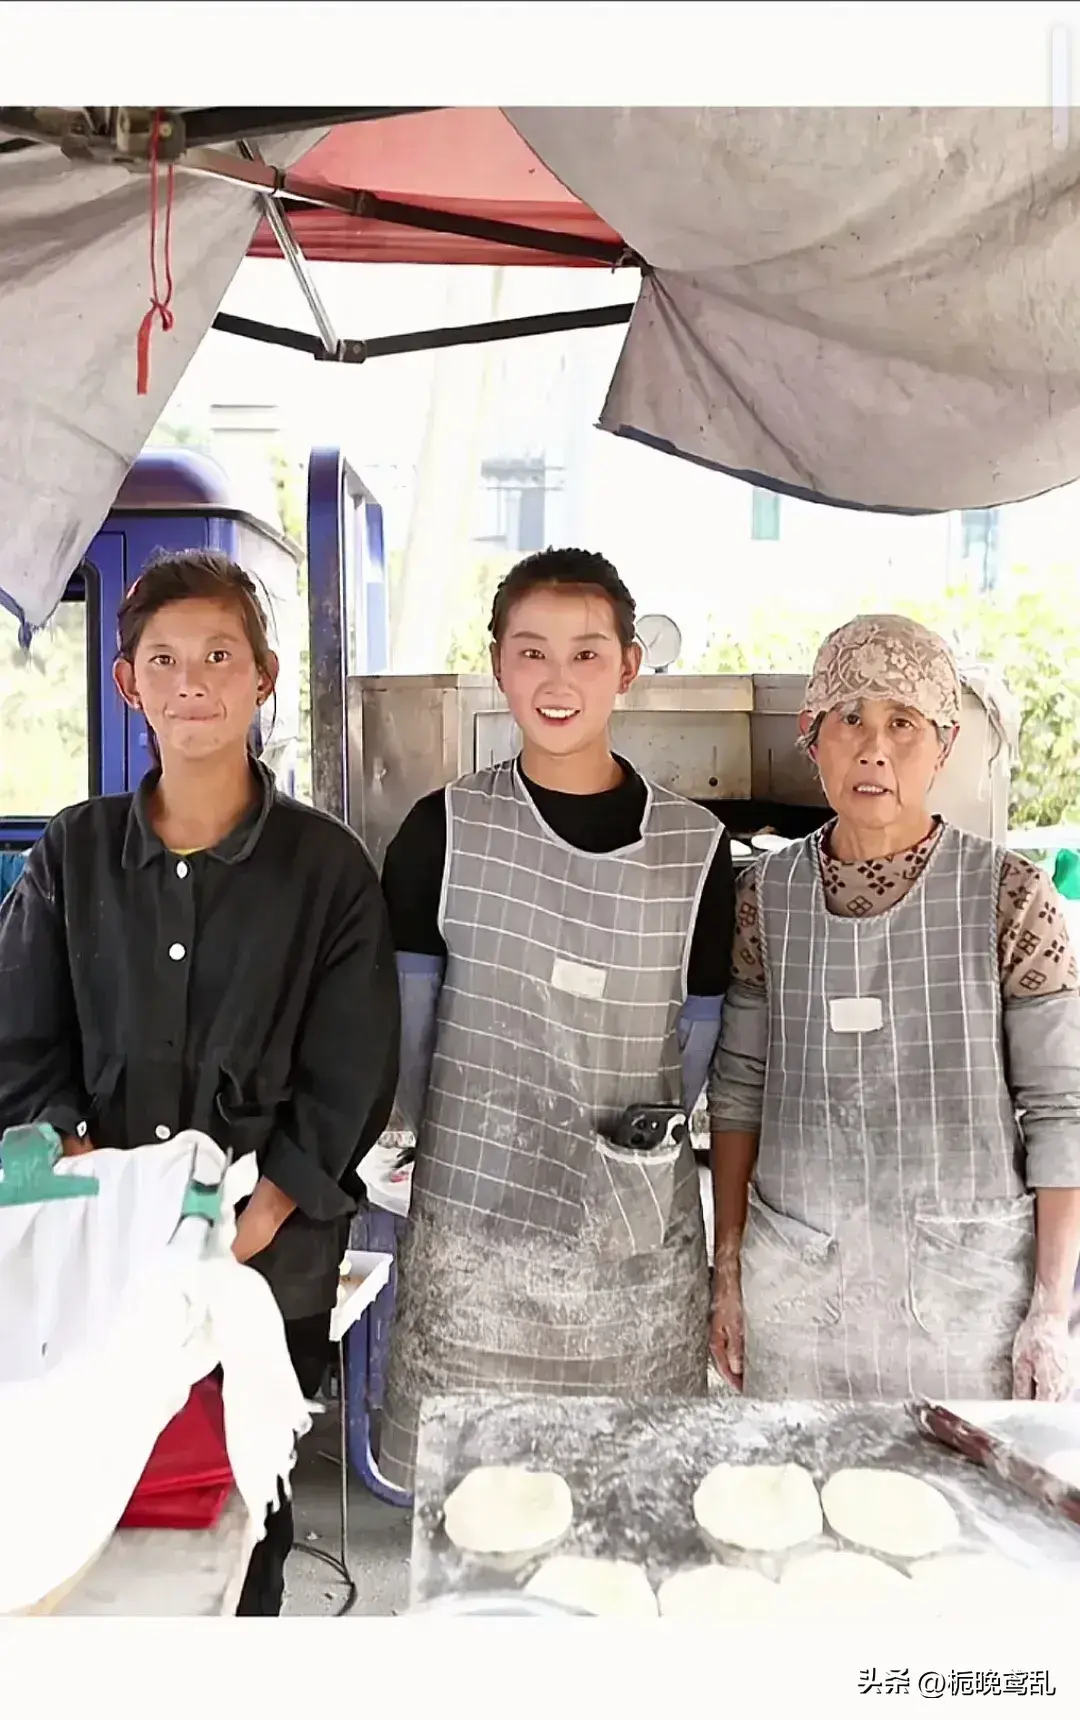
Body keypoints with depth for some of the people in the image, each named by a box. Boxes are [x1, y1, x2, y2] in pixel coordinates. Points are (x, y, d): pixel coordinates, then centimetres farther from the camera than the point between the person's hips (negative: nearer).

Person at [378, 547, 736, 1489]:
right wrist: (462, 1155, 10)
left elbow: (696, 1040, 7)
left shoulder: (695, 845, -1)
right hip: (472, 1236, -1)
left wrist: (629, 1156, 7)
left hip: (640, 1246, 1)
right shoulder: (442, 831, -4)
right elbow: (406, 1027, 3)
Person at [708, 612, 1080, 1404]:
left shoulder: (1008, 895, -9)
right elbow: (739, 1089, 4)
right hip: (793, 1283, 2)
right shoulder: (767, 894, -2)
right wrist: (728, 1269, 5)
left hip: (967, 1286, -2)